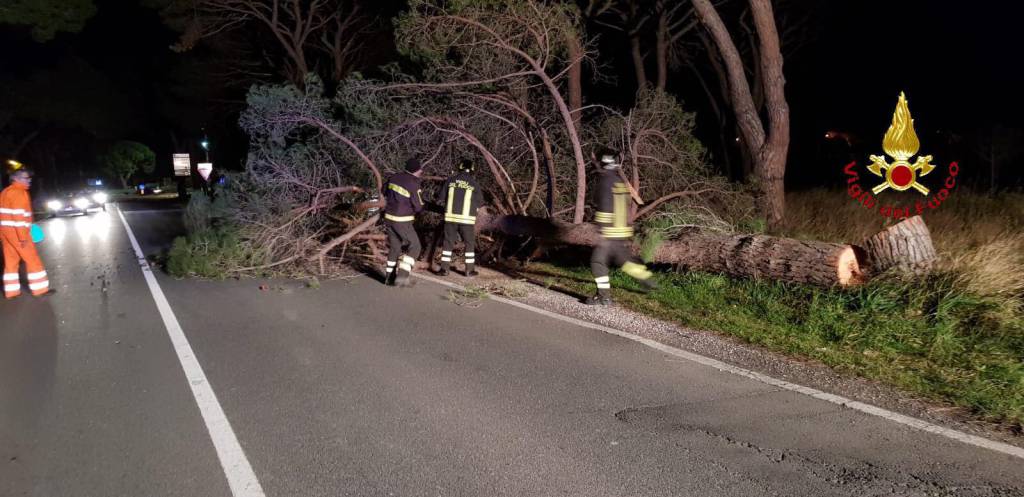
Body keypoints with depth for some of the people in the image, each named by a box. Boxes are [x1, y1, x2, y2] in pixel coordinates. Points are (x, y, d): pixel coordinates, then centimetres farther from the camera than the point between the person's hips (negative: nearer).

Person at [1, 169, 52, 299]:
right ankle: (40, 289, 0)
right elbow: (18, 215, -21)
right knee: (32, 260, -2)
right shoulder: (19, 192, -15)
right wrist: (23, 236, -21)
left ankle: (11, 291, 15)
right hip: (16, 231, -9)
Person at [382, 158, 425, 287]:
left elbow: (384, 193, 18)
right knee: (414, 246, 4)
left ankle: (389, 275, 22)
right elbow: (418, 207, -12)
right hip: (402, 221, -7)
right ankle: (402, 275, -7)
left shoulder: (394, 178, 2)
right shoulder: (413, 184, -18)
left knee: (394, 247, 18)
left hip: (389, 217, 7)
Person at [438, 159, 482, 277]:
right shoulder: (474, 183, -3)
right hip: (467, 218, -1)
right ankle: (469, 270, 12)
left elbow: (443, 199, 9)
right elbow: (478, 204, 5)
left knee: (448, 242, 9)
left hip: (451, 216, 1)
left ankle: (444, 268, 7)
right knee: (469, 243, 11)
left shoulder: (451, 180, 2)